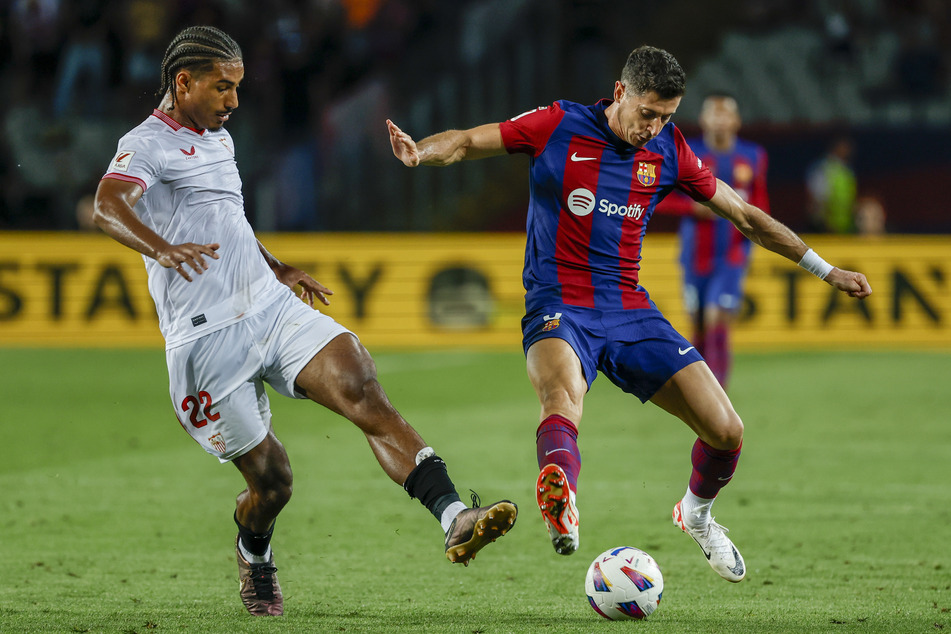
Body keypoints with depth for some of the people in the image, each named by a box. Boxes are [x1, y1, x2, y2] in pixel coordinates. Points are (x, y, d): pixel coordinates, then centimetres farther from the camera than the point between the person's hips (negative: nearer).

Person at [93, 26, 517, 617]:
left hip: (274, 307, 7)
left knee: (363, 388, -19)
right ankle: (254, 557, 35)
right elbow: (108, 206, -29)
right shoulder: (147, 145, -8)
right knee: (271, 479, 0)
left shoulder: (218, 139, 20)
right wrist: (163, 248, -47)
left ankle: (455, 518, -32)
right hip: (209, 340, -7)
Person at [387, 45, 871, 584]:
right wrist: (419, 151, -25)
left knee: (727, 431, -5)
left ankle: (697, 515, 27)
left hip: (631, 312, 4)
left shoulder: (669, 151, 6)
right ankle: (563, 510, -65)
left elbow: (742, 214, 16)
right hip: (559, 310, -4)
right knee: (564, 393, -39)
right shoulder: (559, 126, -4)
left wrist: (825, 270, 19)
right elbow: (467, 142, -2)